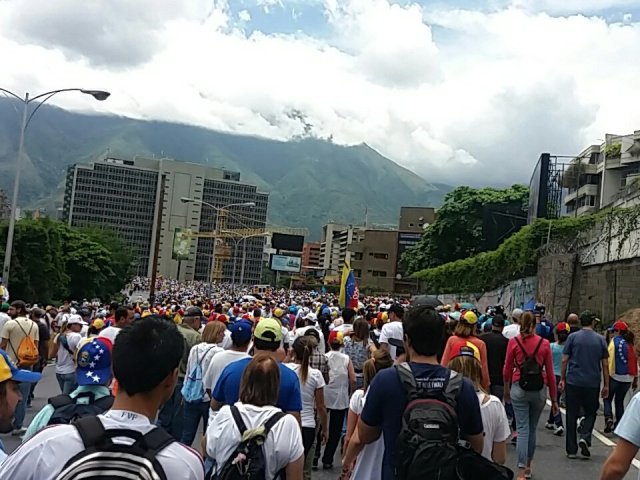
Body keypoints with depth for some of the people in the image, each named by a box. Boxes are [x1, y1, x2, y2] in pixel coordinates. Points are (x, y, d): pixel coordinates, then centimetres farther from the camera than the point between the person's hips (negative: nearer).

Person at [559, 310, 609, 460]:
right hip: (593, 384, 1)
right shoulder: (600, 339, 2)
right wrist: (606, 385, 9)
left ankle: (571, 450, 10)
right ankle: (585, 437, -8)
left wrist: (562, 379, 7)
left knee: (572, 416, 6)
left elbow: (564, 360, -2)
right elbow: (605, 364, 3)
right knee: (590, 413, 16)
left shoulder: (573, 337, -1)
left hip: (573, 382, -1)